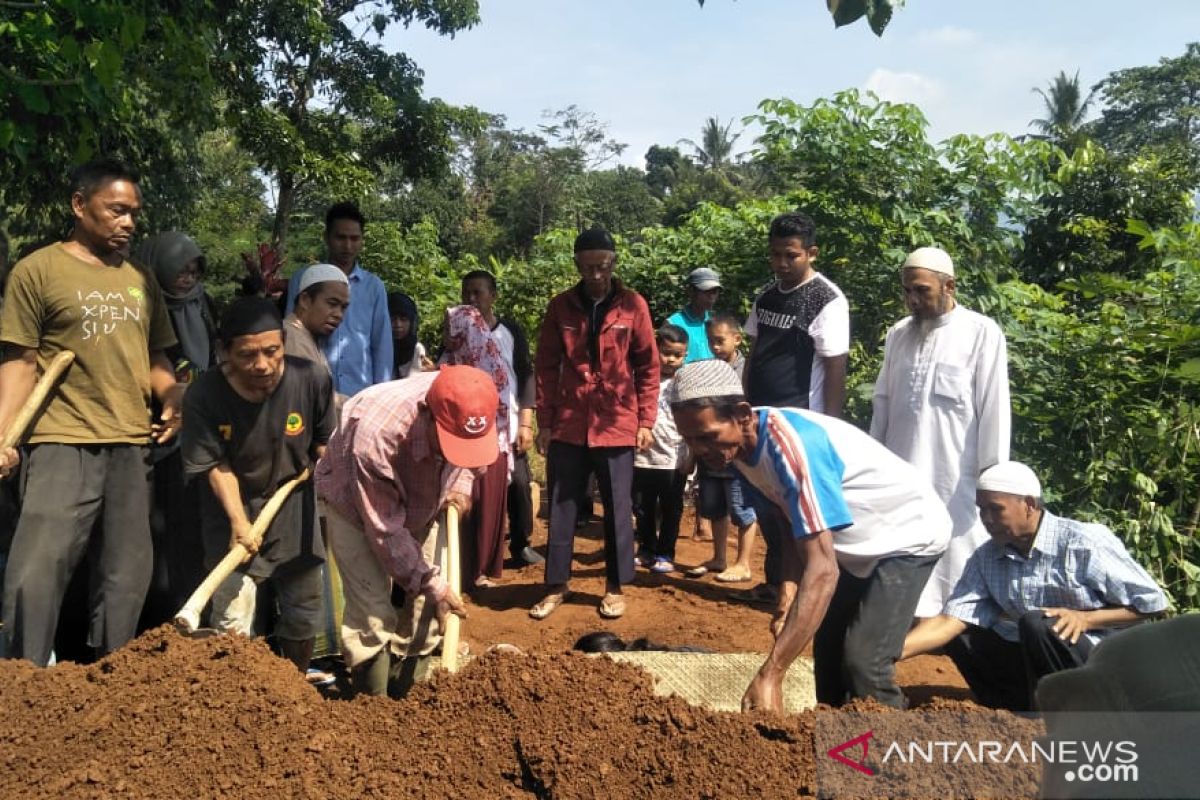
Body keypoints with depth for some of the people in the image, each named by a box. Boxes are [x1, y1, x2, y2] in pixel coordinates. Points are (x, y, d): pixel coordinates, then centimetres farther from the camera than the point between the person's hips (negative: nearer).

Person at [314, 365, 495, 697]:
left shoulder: (466, 406, -28)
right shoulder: (376, 435, -43)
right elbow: (385, 530, -31)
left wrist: (460, 483, -13)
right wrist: (431, 584, -27)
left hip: (421, 505, 5)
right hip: (356, 506, -5)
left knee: (424, 608, 4)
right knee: (373, 612, -13)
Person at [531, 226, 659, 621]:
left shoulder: (633, 305, -1)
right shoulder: (560, 306, 3)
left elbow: (648, 366, 1)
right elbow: (546, 366, 5)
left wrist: (646, 420, -2)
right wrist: (544, 421, 2)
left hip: (617, 424, -1)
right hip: (568, 424, 2)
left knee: (617, 508, 7)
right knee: (561, 507, 8)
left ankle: (615, 587, 21)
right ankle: (556, 585, 21)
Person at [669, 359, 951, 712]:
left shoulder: (791, 444, -36)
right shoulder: (739, 445, -10)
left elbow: (822, 570, -41)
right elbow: (794, 524, 0)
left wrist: (770, 675, -43)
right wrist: (788, 591, -17)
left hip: (907, 535, -8)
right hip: (856, 545, 8)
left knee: (863, 663, -18)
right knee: (828, 652, 10)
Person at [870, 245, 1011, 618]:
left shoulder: (981, 333, -7)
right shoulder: (898, 333, 8)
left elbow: (994, 409, -8)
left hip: (956, 475, -4)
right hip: (903, 472, 5)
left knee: (958, 560, 3)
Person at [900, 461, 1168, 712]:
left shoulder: (1086, 543, -16)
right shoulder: (985, 559, -3)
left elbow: (1152, 602, -11)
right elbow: (950, 620, -12)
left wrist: (1086, 618, -23)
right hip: (1040, 663, 6)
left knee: (1037, 625, -31)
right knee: (959, 634, -8)